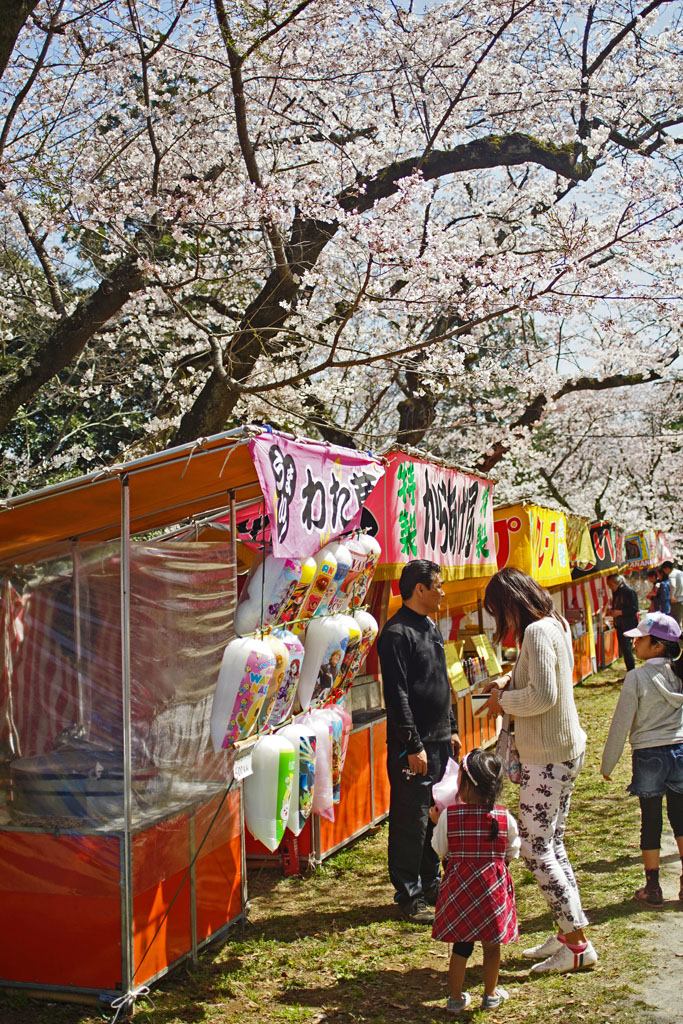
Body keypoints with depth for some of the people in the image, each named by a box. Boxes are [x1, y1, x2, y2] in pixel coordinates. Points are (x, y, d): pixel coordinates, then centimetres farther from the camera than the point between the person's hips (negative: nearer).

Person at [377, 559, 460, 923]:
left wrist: (451, 729, 20)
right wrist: (413, 746, -19)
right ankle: (409, 896, 10)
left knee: (435, 815, 16)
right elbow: (397, 695, -18)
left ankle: (431, 884, 29)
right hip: (413, 745, -9)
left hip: (438, 741, 9)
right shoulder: (397, 633, -15)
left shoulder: (431, 627, 14)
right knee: (411, 822, 0)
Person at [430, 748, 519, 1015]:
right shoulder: (505, 818, -12)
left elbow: (440, 850, -2)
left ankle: (456, 998, 24)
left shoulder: (448, 815, -15)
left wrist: (436, 822, 11)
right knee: (491, 945, 18)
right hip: (493, 887, 0)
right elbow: (512, 853, 1)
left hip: (459, 887, 0)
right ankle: (491, 995, 33)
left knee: (461, 945, 15)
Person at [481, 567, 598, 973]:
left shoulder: (537, 631, -19)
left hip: (549, 756, -10)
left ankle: (578, 944, 3)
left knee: (536, 850, -3)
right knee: (553, 843, 16)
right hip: (567, 749, 10)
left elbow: (543, 696, -25)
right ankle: (569, 932, 24)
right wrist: (510, 685, 8)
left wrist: (503, 700, -9)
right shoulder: (556, 625, 11)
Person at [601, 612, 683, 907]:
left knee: (651, 821, 7)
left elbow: (621, 724, -10)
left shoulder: (637, 677, -14)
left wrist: (607, 764, 1)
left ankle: (653, 888, 15)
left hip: (649, 756, -3)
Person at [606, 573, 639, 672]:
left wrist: (619, 612, -19)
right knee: (623, 650, 11)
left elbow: (634, 609, -16)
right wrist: (612, 612, 6)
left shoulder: (629, 591, -13)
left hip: (628, 626, -8)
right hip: (619, 626, 8)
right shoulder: (616, 592, 12)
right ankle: (630, 671, 20)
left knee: (627, 649, -11)